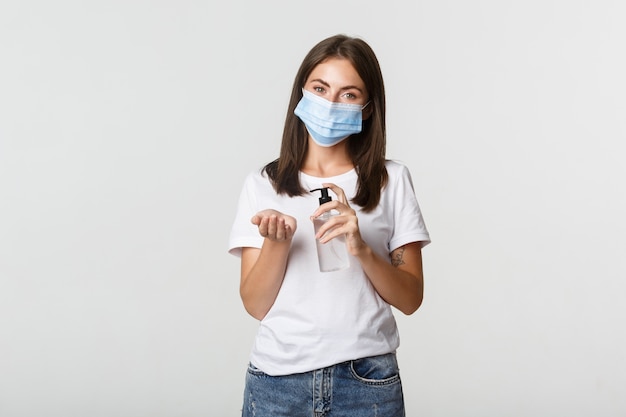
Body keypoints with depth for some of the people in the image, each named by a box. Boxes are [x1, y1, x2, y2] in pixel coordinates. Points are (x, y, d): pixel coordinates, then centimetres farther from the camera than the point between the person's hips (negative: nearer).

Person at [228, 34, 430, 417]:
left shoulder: (391, 180, 0)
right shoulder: (263, 185, 2)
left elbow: (411, 299, -2)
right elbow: (256, 305, -1)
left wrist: (362, 249, -17)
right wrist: (276, 242, -17)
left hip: (367, 382, 0)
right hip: (277, 380, 1)